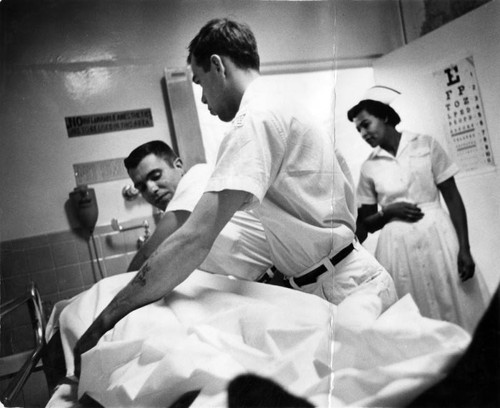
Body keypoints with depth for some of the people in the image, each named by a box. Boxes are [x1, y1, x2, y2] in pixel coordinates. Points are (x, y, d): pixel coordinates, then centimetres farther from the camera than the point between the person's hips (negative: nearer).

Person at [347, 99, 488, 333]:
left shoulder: (426, 145, 3)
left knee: (458, 312, -3)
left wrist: (464, 248, -8)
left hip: (437, 236, -1)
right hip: (398, 247, 1)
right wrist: (388, 211, -7)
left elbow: (453, 199, 1)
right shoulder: (369, 167, 7)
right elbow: (367, 224, 13)